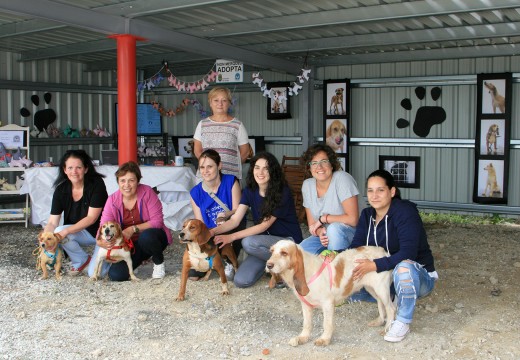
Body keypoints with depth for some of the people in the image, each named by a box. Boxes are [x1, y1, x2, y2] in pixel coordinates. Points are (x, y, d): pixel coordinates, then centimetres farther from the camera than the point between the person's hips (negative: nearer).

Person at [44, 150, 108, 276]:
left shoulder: (96, 185, -19)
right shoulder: (61, 190, -8)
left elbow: (91, 218, -21)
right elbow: (52, 222, -10)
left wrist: (66, 231, -30)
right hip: (82, 234, 4)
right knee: (58, 232, -28)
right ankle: (82, 260, 0)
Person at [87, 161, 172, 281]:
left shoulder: (147, 192, -17)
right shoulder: (112, 200, -8)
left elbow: (157, 221, -19)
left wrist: (133, 229, -29)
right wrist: (100, 241, -34)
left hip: (152, 236, -3)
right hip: (129, 244, 3)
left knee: (146, 236, -39)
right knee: (115, 275, -16)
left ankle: (159, 262, -6)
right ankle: (140, 258, 16)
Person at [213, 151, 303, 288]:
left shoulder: (282, 192, -17)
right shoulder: (249, 190, 0)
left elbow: (264, 225, -19)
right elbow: (235, 220, -5)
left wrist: (231, 237, -23)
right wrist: (213, 231, -25)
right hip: (265, 242, 6)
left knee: (249, 243, -33)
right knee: (241, 281, -15)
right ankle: (269, 262, 13)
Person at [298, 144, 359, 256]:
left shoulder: (342, 178, -15)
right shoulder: (307, 185, 2)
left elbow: (352, 219, -21)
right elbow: (312, 225, 4)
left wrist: (323, 218, -14)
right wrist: (320, 232, -19)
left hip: (348, 233, -4)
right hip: (323, 237, 4)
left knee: (334, 228, -36)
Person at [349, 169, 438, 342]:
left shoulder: (405, 211, -22)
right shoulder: (367, 215, -1)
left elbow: (408, 254, -33)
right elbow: (356, 248, -8)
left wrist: (375, 265, -43)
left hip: (417, 276, -6)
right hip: (387, 276, 7)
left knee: (403, 267, -41)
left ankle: (403, 321, -16)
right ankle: (393, 300, 8)